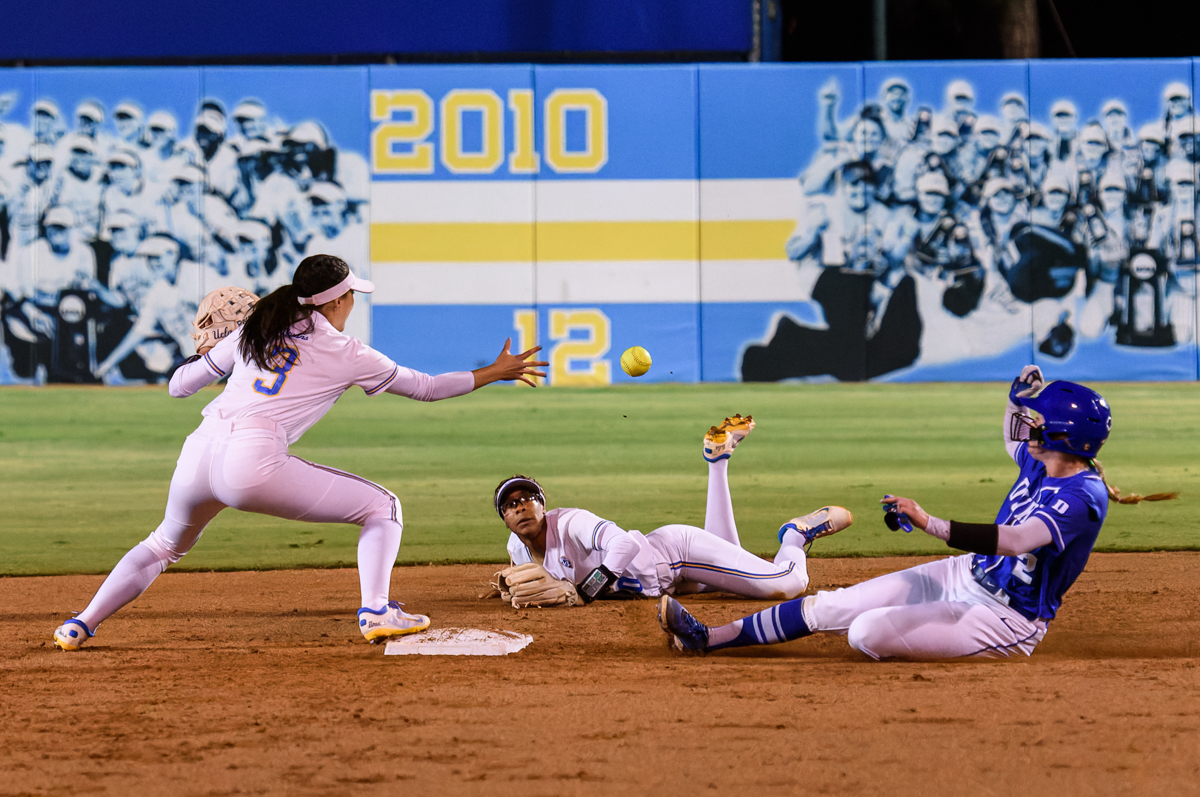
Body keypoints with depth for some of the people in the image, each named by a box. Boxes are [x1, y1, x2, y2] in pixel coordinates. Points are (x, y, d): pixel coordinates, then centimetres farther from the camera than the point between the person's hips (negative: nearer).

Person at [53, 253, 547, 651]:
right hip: (254, 462, -6)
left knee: (166, 545, 33)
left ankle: (81, 626, 24)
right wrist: (496, 373, 29)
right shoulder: (345, 354, 9)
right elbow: (425, 387, 18)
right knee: (382, 508, 8)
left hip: (198, 454, 6)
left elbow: (179, 385, 25)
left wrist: (206, 353, 47)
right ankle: (376, 611, -9)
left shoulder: (255, 329, 21)